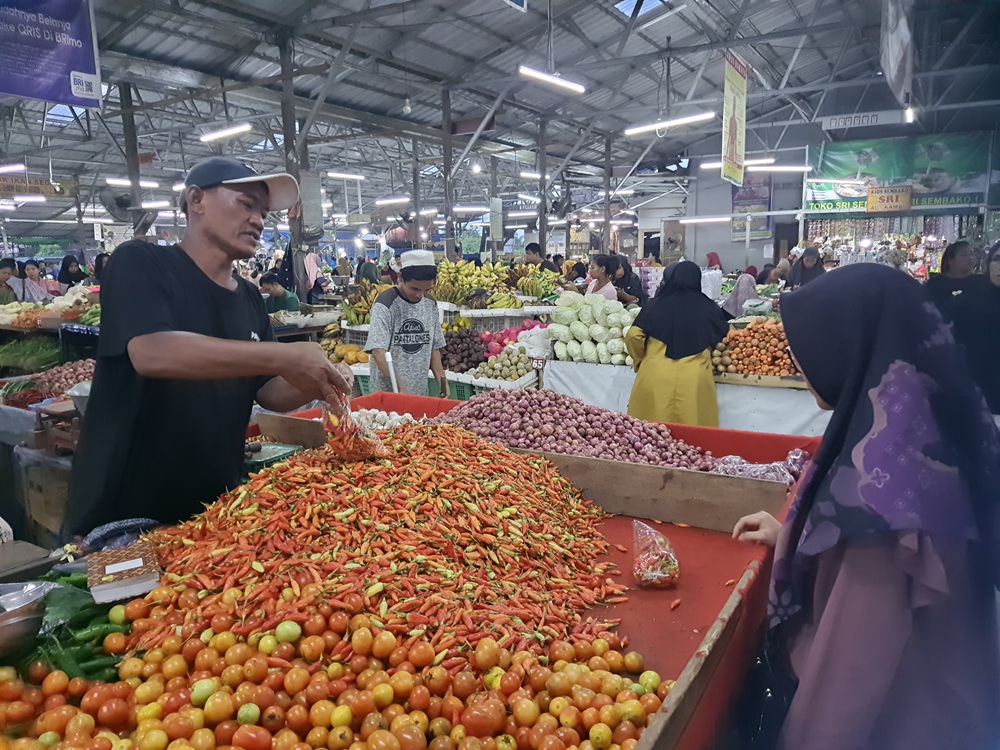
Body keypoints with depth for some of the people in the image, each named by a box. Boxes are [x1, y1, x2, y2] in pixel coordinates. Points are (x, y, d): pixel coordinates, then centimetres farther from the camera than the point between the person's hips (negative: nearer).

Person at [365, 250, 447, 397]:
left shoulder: (431, 305, 5)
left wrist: (443, 383, -1)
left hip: (420, 392, 5)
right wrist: (400, 389, -25)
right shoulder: (385, 304, -13)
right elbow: (378, 352, -19)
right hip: (388, 392, -5)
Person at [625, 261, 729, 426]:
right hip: (694, 378, 0)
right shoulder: (708, 307, 6)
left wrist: (640, 360, 14)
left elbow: (634, 335, -2)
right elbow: (723, 334, 22)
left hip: (656, 376, 0)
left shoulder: (654, 304, 4)